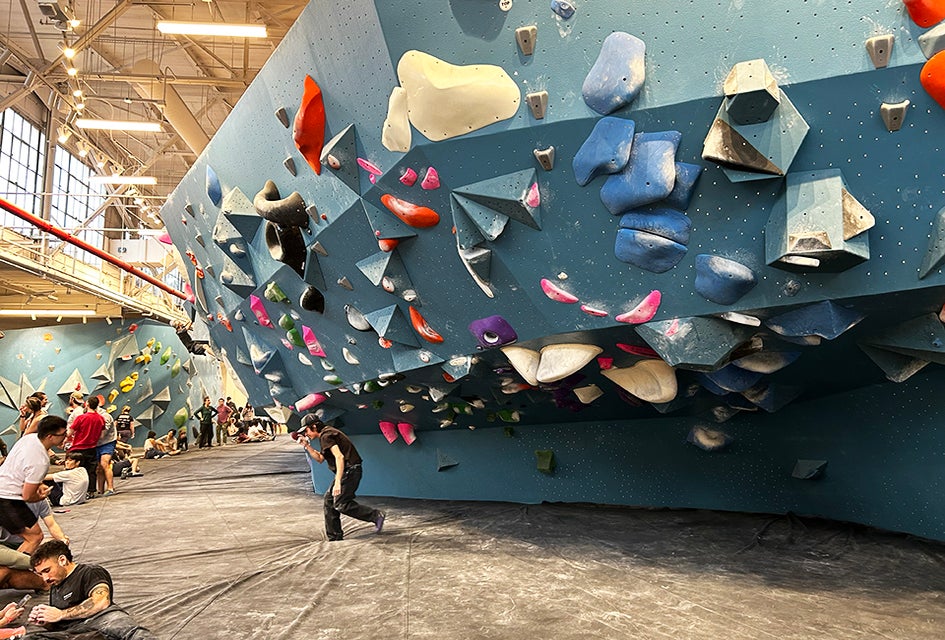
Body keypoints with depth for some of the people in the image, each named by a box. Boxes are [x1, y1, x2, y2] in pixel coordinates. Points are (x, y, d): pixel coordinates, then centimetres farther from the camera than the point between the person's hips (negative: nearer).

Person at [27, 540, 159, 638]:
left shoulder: (90, 572, 12)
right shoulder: (54, 588, 37)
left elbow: (101, 601, -8)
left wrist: (61, 614, -1)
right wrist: (44, 622, 17)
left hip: (102, 617, -5)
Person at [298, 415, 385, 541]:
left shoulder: (326, 436, -14)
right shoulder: (326, 435, 19)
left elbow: (339, 457, -27)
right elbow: (320, 459, 28)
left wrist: (337, 482, -33)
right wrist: (307, 445, 18)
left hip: (350, 471, -11)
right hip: (346, 472, 11)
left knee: (340, 504, -11)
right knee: (329, 499, 14)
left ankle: (376, 515, -7)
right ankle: (334, 537, 20)